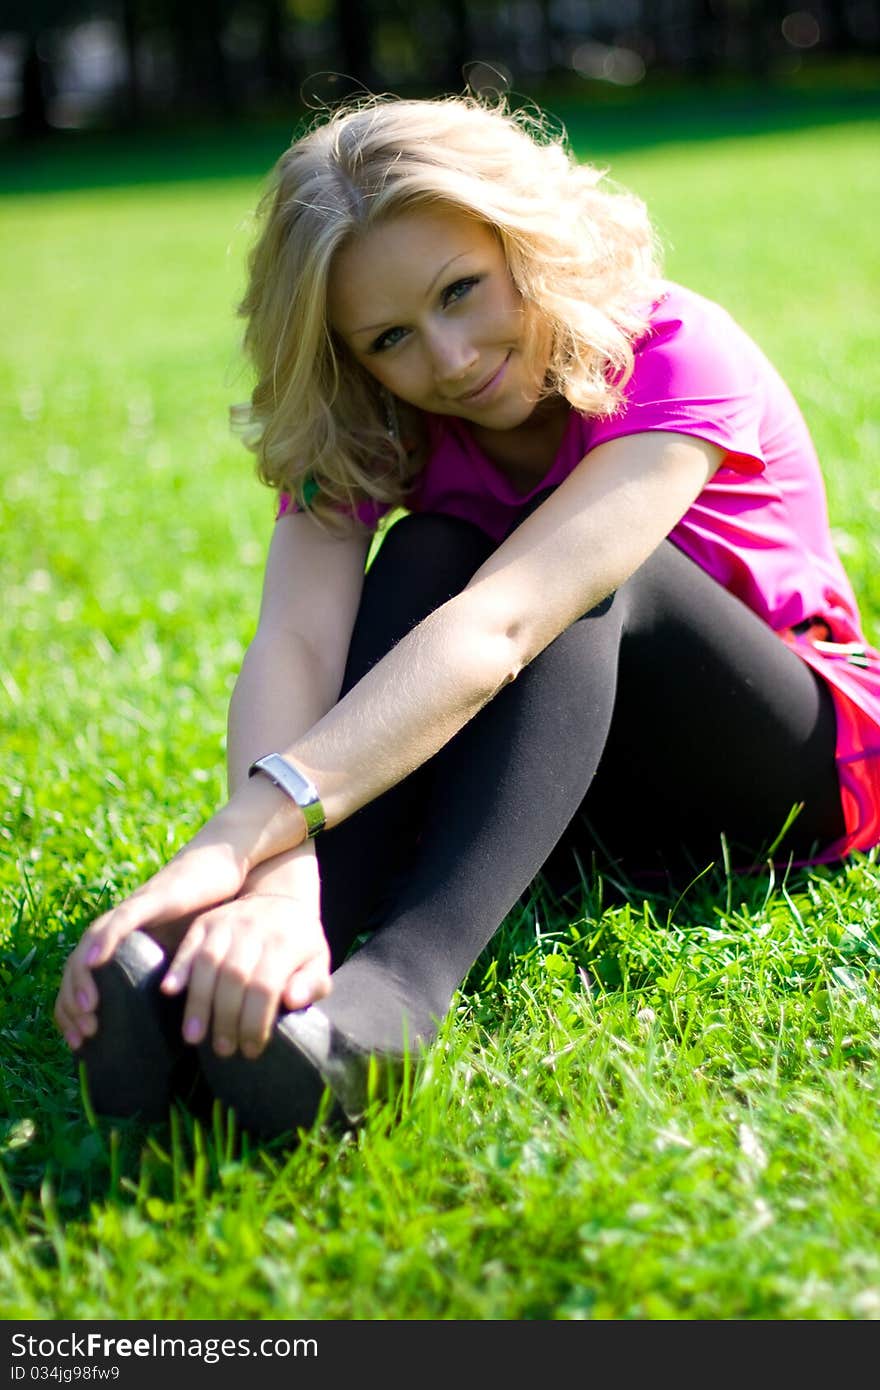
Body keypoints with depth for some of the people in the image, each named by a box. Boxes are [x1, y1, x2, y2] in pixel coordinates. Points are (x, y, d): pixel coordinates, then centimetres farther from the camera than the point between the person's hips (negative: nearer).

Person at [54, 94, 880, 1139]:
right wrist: (280, 879, -53)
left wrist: (244, 832, -55)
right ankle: (258, 969, -45)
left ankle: (403, 979, -54)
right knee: (423, 559, -26)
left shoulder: (677, 359, -26)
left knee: (587, 569, -33)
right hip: (562, 796, 4)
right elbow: (293, 645, -31)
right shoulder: (354, 429, -12)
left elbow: (501, 624, -42)